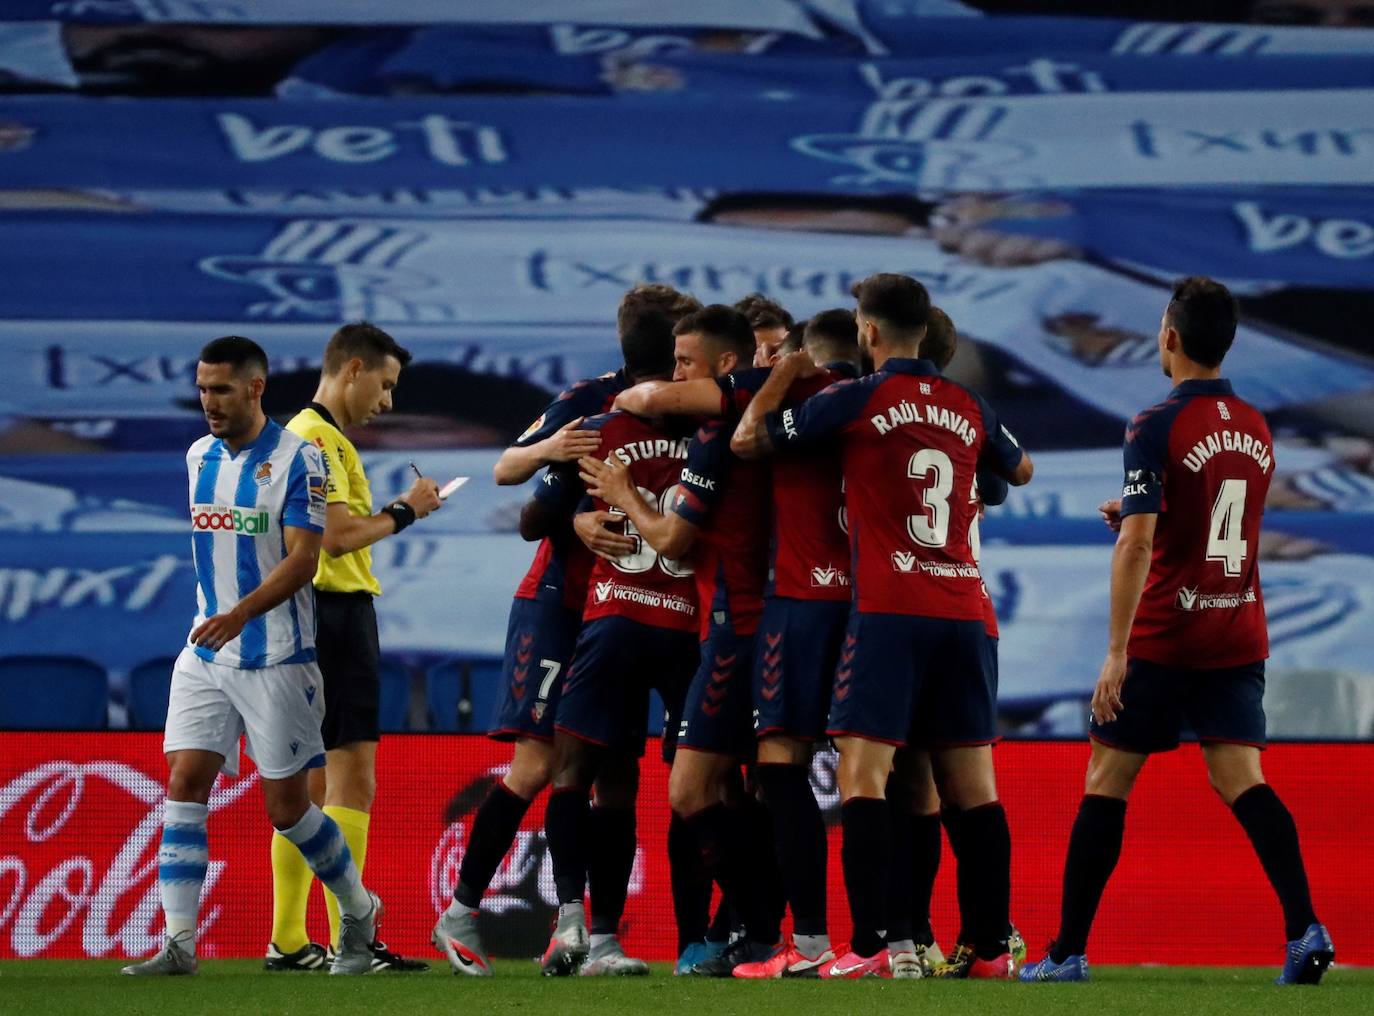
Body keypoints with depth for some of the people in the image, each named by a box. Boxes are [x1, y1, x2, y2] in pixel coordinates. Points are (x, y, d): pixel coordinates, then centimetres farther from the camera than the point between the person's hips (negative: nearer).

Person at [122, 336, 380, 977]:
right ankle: (179, 943, -9)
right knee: (184, 782, -8)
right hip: (205, 653, 6)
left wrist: (241, 614, -29)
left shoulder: (297, 459, -11)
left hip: (277, 657, -6)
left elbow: (303, 558, -17)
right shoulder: (199, 458, 9)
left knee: (287, 807, 1)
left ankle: (360, 913, 24)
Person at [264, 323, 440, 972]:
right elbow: (337, 534, -20)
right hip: (336, 612, -11)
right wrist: (404, 511, -9)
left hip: (329, 616, 11)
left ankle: (287, 941, 14)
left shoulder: (313, 434, 21)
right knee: (353, 779, -12)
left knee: (313, 784, 12)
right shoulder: (318, 437, -12)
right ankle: (347, 942, -15)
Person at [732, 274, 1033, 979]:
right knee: (973, 785, 7)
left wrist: (787, 370, 19)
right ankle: (992, 948, 7)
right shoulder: (969, 408, 13)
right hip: (962, 613, 5)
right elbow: (1020, 471, 33)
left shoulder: (858, 399, -3)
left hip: (888, 612, -5)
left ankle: (868, 948, -18)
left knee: (862, 774, -7)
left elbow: (746, 440, 6)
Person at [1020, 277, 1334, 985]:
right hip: (1239, 637, 5)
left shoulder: (1157, 428, -11)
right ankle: (1304, 929, -22)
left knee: (1106, 784, 6)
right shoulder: (1256, 430, 11)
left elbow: (1137, 543, -19)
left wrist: (1117, 651, -20)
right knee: (1241, 781, -2)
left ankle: (1068, 951, 9)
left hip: (1162, 637, -5)